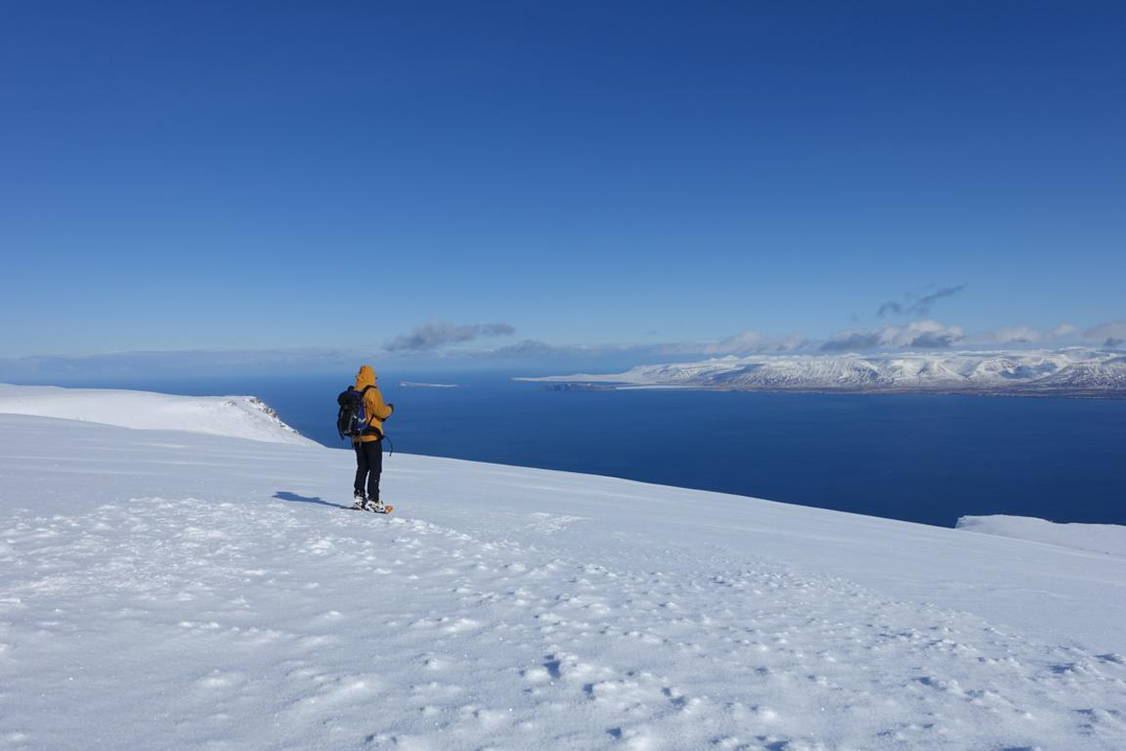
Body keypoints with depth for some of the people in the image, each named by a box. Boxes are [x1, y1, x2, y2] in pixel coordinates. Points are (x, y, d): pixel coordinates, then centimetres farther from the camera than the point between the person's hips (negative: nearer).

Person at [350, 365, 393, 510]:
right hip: (372, 436, -6)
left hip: (357, 437, 6)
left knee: (362, 468, 16)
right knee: (375, 469, 0)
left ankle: (359, 497, 14)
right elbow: (381, 412, -16)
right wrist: (390, 408, 3)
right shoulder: (372, 392, -13)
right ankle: (372, 500, -4)